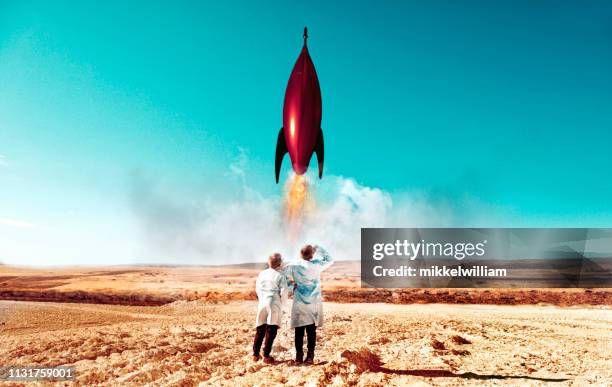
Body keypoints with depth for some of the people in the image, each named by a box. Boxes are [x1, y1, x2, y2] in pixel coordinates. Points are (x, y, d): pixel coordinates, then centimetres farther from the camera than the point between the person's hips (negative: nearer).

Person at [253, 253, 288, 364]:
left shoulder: (262, 274, 8)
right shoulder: (280, 276, -7)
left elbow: (257, 289, 14)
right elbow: (284, 292, -10)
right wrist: (281, 304, 5)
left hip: (262, 304, 5)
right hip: (274, 304, -5)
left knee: (260, 330, 12)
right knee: (271, 331, 0)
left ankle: (255, 354, 15)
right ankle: (266, 356, 0)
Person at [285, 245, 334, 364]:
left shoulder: (294, 266, -6)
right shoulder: (317, 265, -7)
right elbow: (330, 260, 10)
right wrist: (319, 249, 13)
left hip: (299, 304, 0)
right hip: (314, 304, 0)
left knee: (299, 331, 8)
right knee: (311, 331, 6)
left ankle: (299, 356, 10)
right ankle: (310, 356, 6)